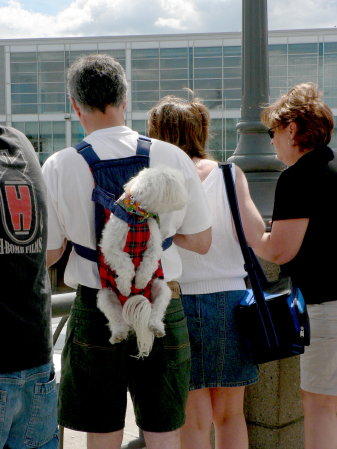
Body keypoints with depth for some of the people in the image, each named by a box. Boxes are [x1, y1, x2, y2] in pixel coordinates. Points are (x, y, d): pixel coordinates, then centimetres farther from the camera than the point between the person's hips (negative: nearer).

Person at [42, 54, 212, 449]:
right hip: (162, 307, 1)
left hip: (96, 311, -1)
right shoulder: (173, 157, -4)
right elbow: (200, 242, 3)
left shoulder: (58, 167, -8)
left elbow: (47, 254, -1)